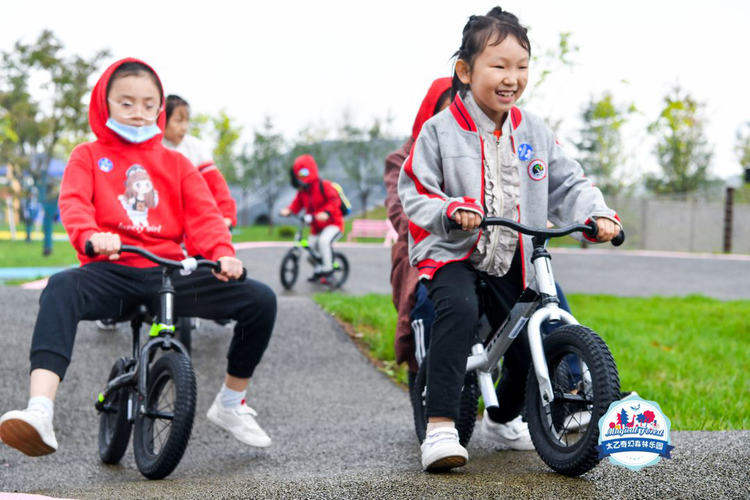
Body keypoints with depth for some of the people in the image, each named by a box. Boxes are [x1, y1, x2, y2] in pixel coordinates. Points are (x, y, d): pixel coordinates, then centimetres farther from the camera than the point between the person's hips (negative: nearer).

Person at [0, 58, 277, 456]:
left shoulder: (175, 164, 20)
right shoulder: (88, 156, 14)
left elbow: (204, 215, 5)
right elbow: (74, 203, -6)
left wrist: (224, 254, -18)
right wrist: (91, 236, -31)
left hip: (168, 272, 3)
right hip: (111, 270, -2)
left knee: (260, 300, -14)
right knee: (60, 289, -38)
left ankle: (231, 404, 9)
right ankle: (39, 412, -50)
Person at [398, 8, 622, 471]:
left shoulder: (534, 132, 7)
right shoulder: (440, 130, -5)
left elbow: (569, 182, 8)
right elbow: (413, 193, -6)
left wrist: (598, 213, -11)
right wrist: (452, 210, -25)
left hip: (513, 260, 5)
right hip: (453, 254, -4)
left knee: (530, 350, 1)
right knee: (459, 307, -35)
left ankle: (503, 416, 36)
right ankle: (440, 427, -34)